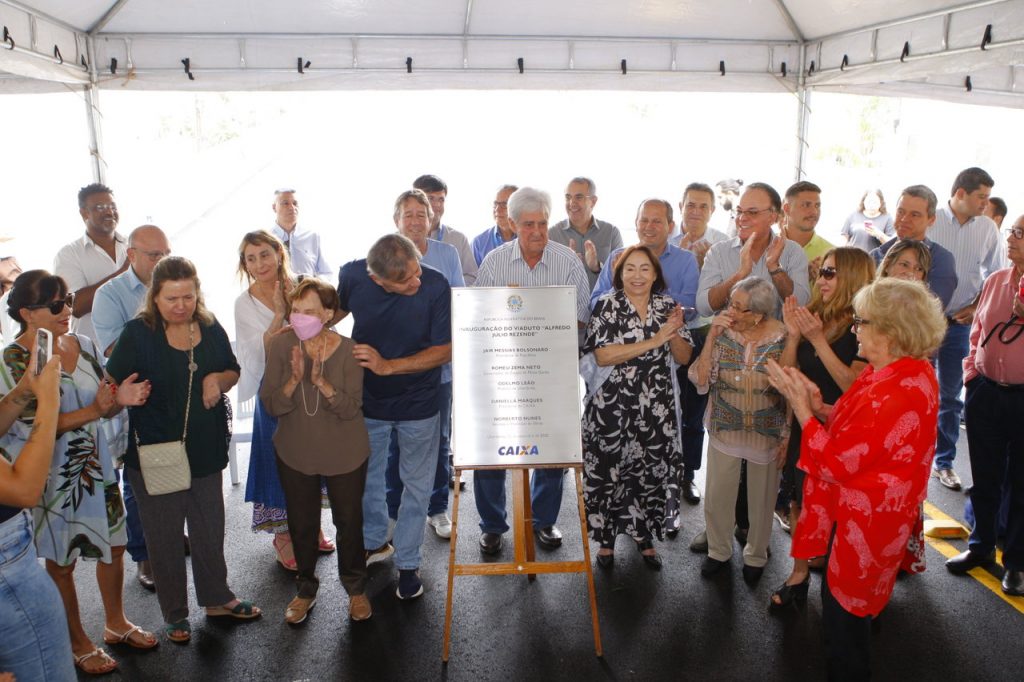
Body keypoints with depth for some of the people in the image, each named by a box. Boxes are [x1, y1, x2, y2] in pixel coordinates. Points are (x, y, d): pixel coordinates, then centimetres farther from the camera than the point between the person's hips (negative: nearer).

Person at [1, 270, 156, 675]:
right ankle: (78, 642, 32)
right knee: (61, 562, 12)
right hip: (50, 476, -5)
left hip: (95, 463, 5)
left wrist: (121, 398, -17)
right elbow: (35, 426, -19)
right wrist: (92, 411, -28)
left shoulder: (84, 346, -1)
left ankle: (117, 624, 38)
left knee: (113, 546, 16)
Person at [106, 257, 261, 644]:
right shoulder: (138, 334, -12)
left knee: (210, 528, 18)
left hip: (205, 448, 4)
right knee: (164, 535, 11)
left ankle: (217, 598, 38)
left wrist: (217, 379, -10)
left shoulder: (211, 329, 0)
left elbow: (233, 372, 12)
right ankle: (174, 614, 30)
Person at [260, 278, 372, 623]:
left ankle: (356, 588, 38)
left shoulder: (347, 350, -17)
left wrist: (321, 382, -36)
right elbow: (271, 405, -13)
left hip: (345, 454, -1)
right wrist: (294, 380, -32)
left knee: (349, 521, 14)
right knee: (302, 524, 16)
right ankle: (306, 588, 41)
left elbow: (351, 407, -20)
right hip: (295, 453, 1)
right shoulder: (282, 344, -14)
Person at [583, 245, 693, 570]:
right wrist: (655, 340, -19)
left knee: (651, 471, 10)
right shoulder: (606, 305, -5)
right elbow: (603, 356, -17)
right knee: (608, 472, 3)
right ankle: (607, 537, 24)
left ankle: (644, 536, 31)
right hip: (612, 406, -3)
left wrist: (674, 332, -13)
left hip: (656, 408, 3)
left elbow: (684, 357, 8)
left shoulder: (667, 306, 6)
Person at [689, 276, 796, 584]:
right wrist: (712, 336, -21)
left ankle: (756, 555, 42)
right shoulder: (722, 332, -11)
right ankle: (718, 550, 39)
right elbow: (700, 380, -15)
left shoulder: (783, 338, -15)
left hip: (767, 433, -1)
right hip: (724, 429, 1)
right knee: (717, 495, 13)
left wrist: (787, 435, -6)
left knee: (761, 499, 16)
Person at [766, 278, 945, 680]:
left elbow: (836, 462, -26)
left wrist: (799, 404, -19)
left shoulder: (900, 392, -30)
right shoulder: (891, 371, 2)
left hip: (865, 522, -10)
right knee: (838, 599, 25)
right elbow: (853, 429, 8)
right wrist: (817, 405, -9)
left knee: (843, 613, 9)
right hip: (852, 508, 10)